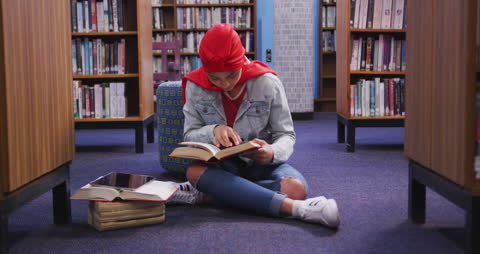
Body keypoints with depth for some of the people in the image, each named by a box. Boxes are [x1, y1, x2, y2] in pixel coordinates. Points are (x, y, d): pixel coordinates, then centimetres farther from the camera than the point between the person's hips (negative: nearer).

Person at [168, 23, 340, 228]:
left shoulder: (268, 83, -10)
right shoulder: (195, 86, -5)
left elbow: (286, 135, -5)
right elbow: (190, 135, -1)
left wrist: (272, 153, -29)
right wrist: (213, 131, -25)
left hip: (261, 163, 0)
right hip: (222, 165, 1)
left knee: (296, 188, -33)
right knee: (194, 171, -36)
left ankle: (205, 196, -26)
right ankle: (293, 207, -41)